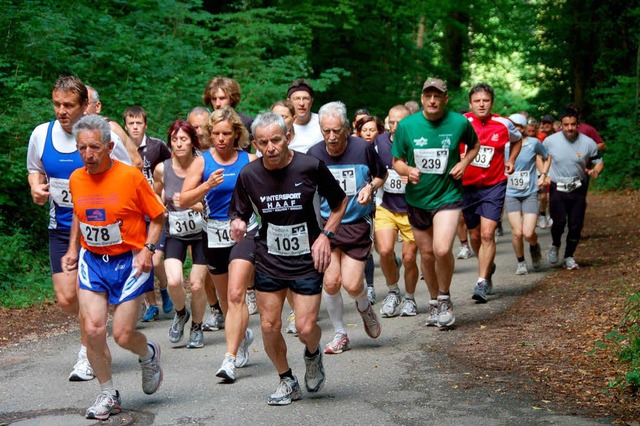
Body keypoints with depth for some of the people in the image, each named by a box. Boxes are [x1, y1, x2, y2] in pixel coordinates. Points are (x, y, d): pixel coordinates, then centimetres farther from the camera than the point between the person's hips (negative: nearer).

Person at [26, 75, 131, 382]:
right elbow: (34, 170, 18)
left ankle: (88, 355, 15)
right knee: (66, 299, 0)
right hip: (60, 227, 4)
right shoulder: (41, 134, 0)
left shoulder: (105, 137, -12)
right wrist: (36, 188, -3)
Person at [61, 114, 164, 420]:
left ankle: (149, 355, 33)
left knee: (122, 335, -5)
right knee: (93, 329, -8)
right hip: (92, 261, 4)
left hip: (128, 262, -4)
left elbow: (157, 215, -3)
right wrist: (73, 249, 14)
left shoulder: (130, 176, -13)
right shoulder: (76, 179, 1)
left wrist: (147, 249, -15)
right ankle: (108, 395, 11)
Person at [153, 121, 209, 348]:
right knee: (174, 281, -18)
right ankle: (180, 313, 14)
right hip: (175, 233, 1)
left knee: (196, 285, -1)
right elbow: (156, 199, 14)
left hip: (201, 232, -1)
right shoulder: (162, 169, -7)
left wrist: (190, 204, -25)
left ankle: (197, 327, 25)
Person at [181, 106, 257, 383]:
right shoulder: (202, 162, 0)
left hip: (245, 231, -3)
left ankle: (230, 359, -17)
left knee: (236, 294, -16)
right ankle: (243, 335, 44)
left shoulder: (250, 161, -1)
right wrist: (207, 186, -20)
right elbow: (184, 200, -6)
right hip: (215, 233, 3)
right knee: (225, 297, 16)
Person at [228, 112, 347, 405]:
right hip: (268, 261, 2)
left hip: (307, 260, -2)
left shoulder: (310, 167, -12)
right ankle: (287, 381, 26)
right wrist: (238, 225, -19)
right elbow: (239, 214, 4)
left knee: (306, 328, -7)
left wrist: (326, 234, -9)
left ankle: (313, 354, 30)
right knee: (269, 326, 3)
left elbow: (339, 203, 3)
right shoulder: (249, 175, -7)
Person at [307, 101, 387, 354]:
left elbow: (381, 175, 9)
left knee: (352, 285, -8)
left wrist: (370, 188, -12)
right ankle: (339, 334, 14)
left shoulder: (363, 148, -10)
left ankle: (364, 307, 30)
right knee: (331, 282, -7)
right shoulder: (314, 154, -5)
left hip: (357, 224, -1)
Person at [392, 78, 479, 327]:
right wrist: (408, 170, -19)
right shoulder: (407, 126, -6)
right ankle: (434, 302, 33)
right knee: (426, 254, 13)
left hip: (448, 196, -2)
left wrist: (464, 162, -6)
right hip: (417, 198, 3)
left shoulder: (459, 122, -7)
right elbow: (397, 161, 3)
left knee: (442, 250, -20)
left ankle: (444, 299, 4)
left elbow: (474, 145, 14)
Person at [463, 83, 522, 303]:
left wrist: (510, 161, 8)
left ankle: (482, 283, -10)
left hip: (494, 185, -1)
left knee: (487, 234, -14)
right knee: (475, 235, 13)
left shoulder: (503, 124, -3)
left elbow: (517, 140, 19)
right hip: (467, 185, 1)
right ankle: (488, 267, 41)